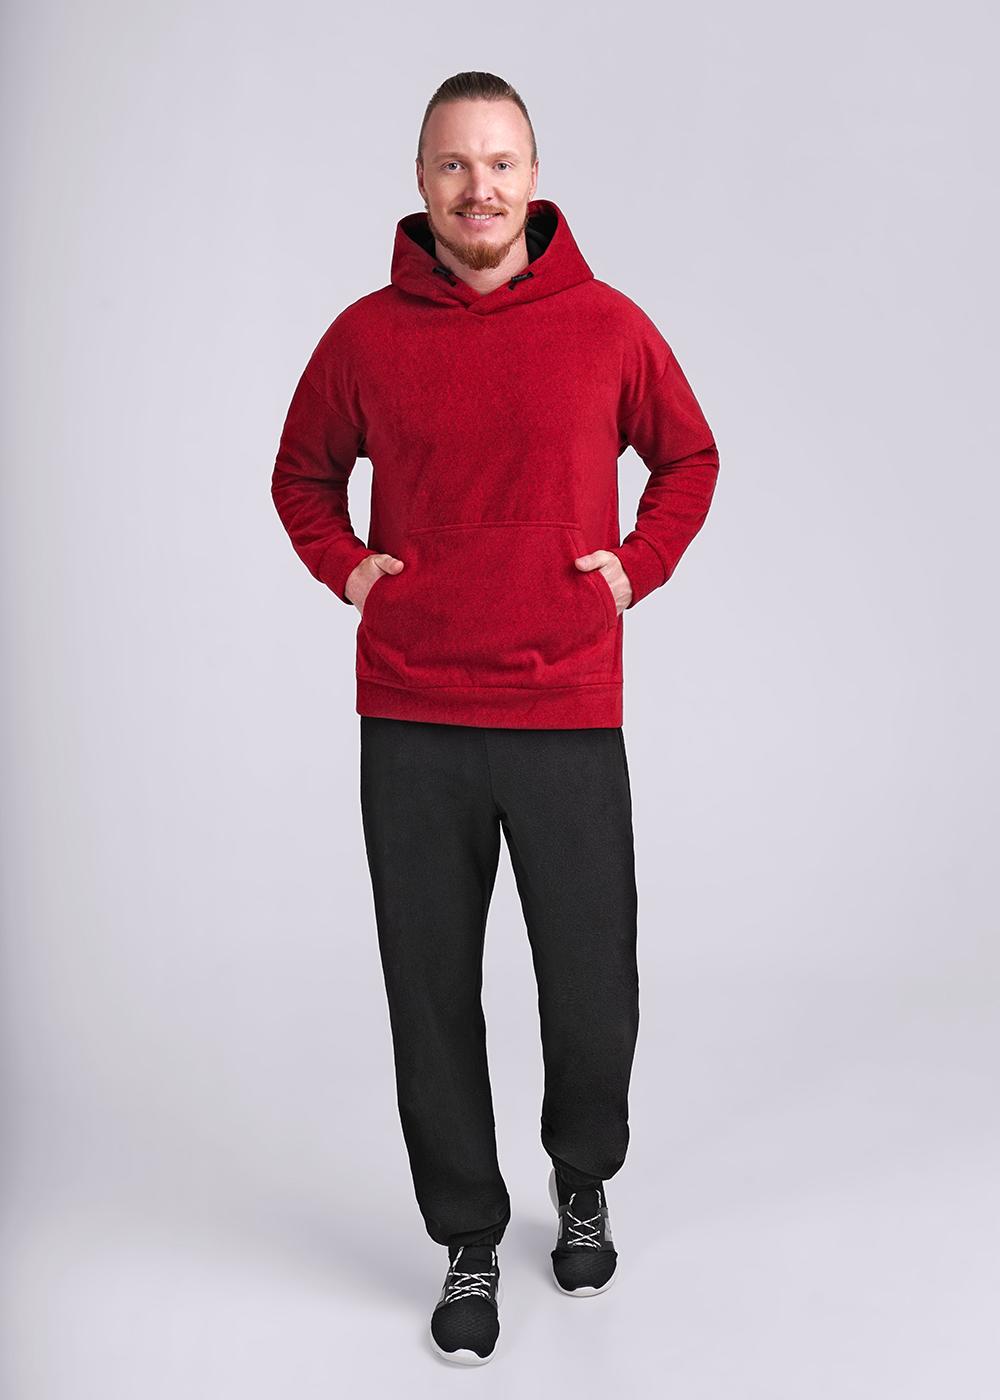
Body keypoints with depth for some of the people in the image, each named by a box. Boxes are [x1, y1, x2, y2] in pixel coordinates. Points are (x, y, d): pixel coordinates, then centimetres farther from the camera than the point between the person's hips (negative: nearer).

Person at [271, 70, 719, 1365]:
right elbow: (302, 473, 18)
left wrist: (639, 566, 1)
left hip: (568, 718, 0)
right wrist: (346, 569, 2)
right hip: (412, 723, 1)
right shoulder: (367, 335, 3)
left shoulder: (608, 326, 1)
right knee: (433, 995, 8)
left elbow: (689, 458, 15)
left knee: (593, 992, 6)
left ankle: (583, 1179, 38)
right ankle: (468, 1239, 28)